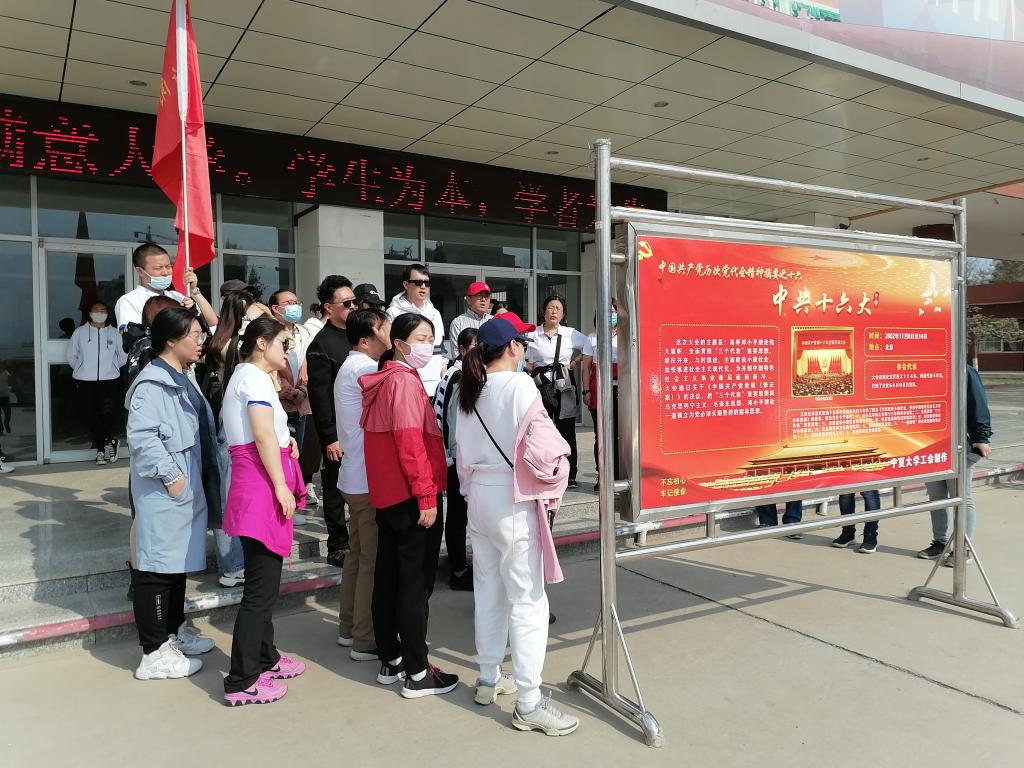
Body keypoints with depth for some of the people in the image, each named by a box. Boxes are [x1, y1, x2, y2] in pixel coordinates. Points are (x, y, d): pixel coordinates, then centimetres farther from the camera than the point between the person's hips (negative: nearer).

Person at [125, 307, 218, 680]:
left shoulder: (182, 379, 15)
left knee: (178, 562, 20)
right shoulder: (151, 383, -17)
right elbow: (141, 436, -26)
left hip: (187, 489, 10)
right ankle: (154, 654, 6)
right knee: (157, 566, -2)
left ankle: (175, 631, 35)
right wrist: (170, 474, -22)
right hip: (164, 493, -10)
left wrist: (201, 480, 20)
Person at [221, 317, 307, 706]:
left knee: (265, 581, 18)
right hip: (263, 486, -11)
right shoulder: (254, 377, -11)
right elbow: (263, 435, -19)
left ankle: (264, 658, 31)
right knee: (261, 588, -6)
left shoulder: (244, 375, 21)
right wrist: (281, 486, -18)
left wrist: (285, 441, 12)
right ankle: (242, 681, 1)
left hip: (259, 487, 11)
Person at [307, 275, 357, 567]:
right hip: (338, 432, -6)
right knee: (336, 489, 6)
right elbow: (319, 395, -12)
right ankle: (338, 547, 17)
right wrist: (329, 437, -16)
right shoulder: (321, 345, -8)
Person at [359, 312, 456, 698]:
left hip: (386, 495, 9)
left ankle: (390, 661, 25)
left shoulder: (381, 380, 13)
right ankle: (417, 674, 6)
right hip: (411, 497, -9)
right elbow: (411, 442, -21)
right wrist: (426, 496, -19)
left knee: (387, 578, 14)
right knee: (416, 585, -2)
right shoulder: (405, 381, -15)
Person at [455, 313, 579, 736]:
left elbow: (463, 451, 11)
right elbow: (542, 448, -19)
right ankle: (529, 703, 6)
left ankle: (488, 680, 31)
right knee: (527, 599, 0)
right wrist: (555, 477, -1)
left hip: (478, 496, 8)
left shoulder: (469, 389, 6)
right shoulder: (518, 386, -16)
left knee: (488, 590, 18)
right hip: (513, 500, -8)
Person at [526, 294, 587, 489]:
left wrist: (575, 362, 2)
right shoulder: (531, 336, 4)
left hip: (564, 387, 1)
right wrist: (530, 368, 2)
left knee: (567, 432, 4)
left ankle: (570, 476, 12)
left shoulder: (571, 334, 6)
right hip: (541, 386, 0)